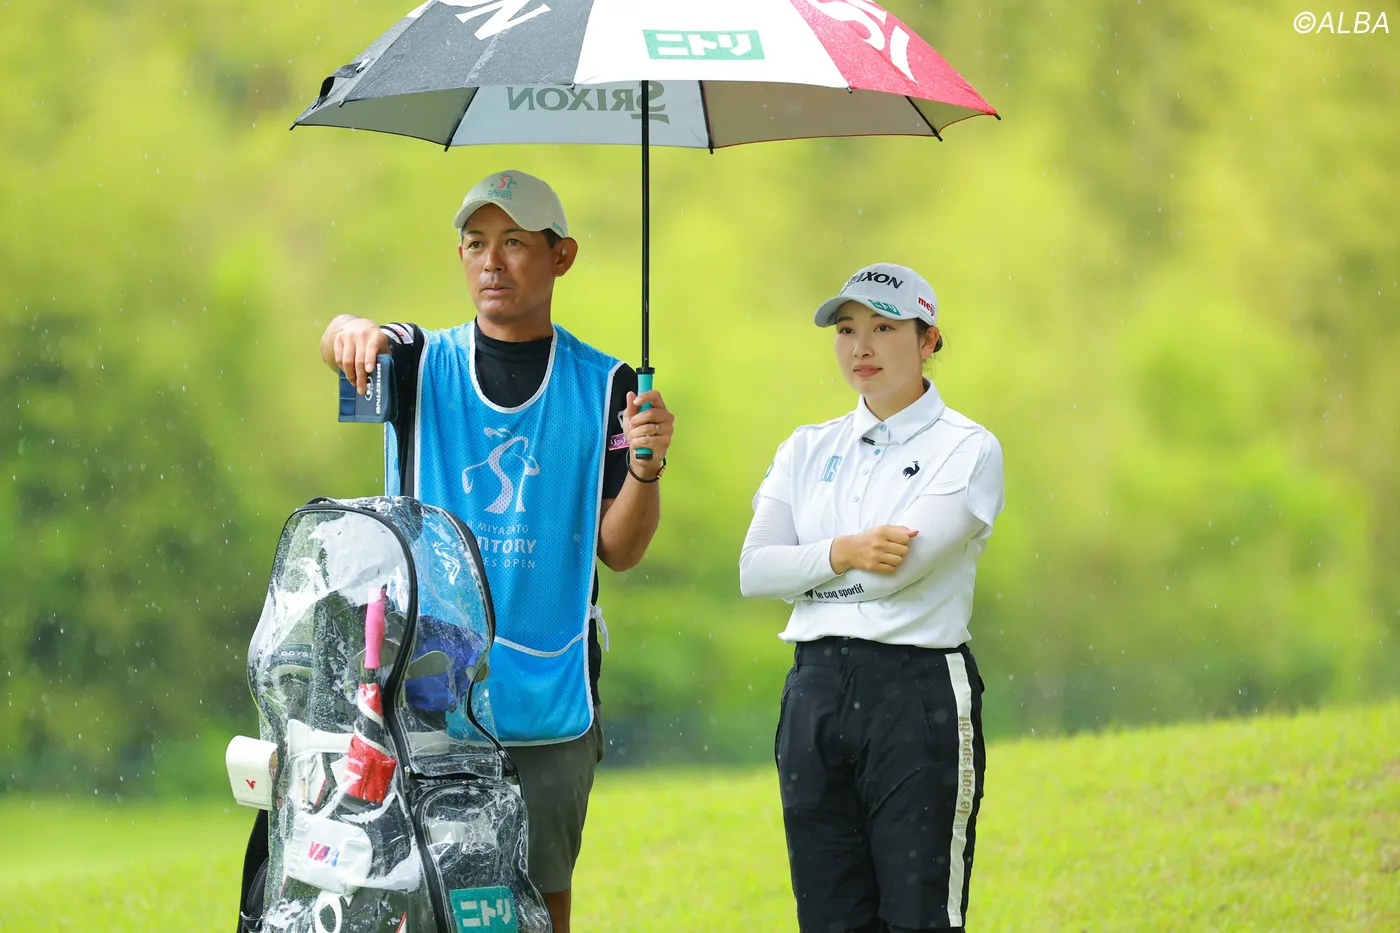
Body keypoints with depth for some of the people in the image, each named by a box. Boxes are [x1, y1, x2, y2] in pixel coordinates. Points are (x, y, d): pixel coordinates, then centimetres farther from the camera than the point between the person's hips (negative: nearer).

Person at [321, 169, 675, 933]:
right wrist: (350, 331, -40)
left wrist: (645, 468, -16)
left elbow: (618, 549, 3)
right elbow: (345, 348, -16)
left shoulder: (603, 385, 8)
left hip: (549, 702, 0)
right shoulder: (420, 362, 8)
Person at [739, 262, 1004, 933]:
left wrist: (802, 566, 1)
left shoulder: (967, 449, -2)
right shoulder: (809, 450, 15)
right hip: (816, 693, 5)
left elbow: (897, 567, -14)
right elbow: (754, 573, 3)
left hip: (920, 694, -5)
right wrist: (844, 553, -13)